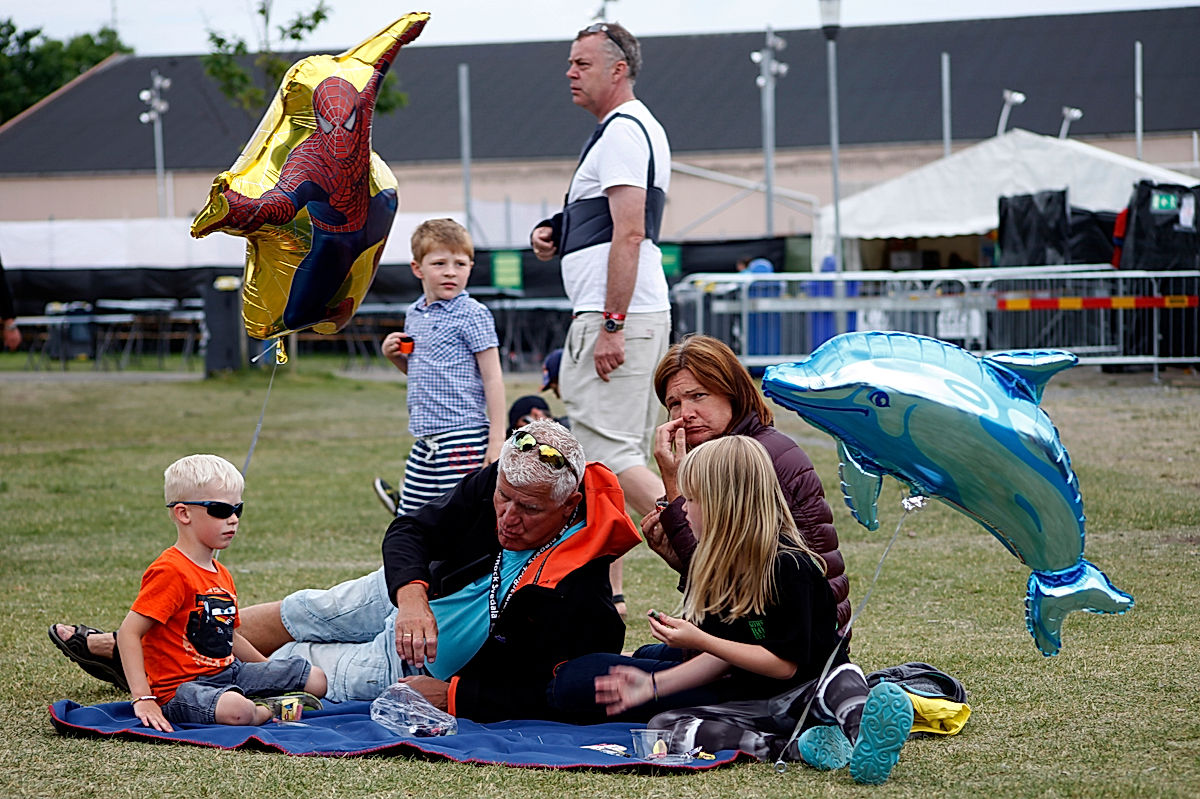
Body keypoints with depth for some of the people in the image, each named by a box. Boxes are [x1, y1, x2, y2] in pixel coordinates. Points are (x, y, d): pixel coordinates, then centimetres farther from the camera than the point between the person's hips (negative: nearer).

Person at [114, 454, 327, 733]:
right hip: (180, 688, -9)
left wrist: (273, 674, 27)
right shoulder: (171, 572, -17)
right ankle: (269, 710, -6)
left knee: (316, 681, 7)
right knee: (236, 710, -38)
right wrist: (143, 699, -27)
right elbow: (128, 634, -22)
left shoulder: (221, 574, 13)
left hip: (227, 672, 9)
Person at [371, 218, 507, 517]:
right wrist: (394, 356, 6)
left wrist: (497, 439, -13)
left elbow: (492, 378, -8)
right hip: (426, 438, 7)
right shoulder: (414, 315, 14)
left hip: (462, 436, -7)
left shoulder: (472, 315, -7)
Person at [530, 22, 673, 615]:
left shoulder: (622, 132, -12)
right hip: (636, 315, 11)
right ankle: (605, 592, 15)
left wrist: (611, 326, -23)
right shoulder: (636, 128, 21)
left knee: (608, 448, -13)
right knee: (613, 452, 11)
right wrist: (557, 235, 13)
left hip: (617, 316, -11)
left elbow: (629, 236, -21)